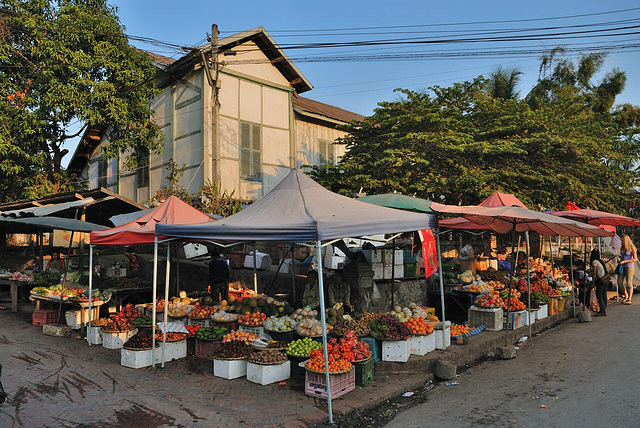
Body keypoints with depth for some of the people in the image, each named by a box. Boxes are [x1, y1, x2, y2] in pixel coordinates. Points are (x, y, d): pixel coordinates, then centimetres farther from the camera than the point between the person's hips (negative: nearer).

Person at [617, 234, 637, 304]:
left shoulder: (632, 248, -9)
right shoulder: (622, 248, 10)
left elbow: (635, 259, -13)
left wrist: (625, 261, -20)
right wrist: (619, 256, 0)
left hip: (630, 267, -6)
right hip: (622, 267, 6)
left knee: (629, 284, -5)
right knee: (620, 283, 2)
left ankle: (629, 299, 2)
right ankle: (626, 295, 22)